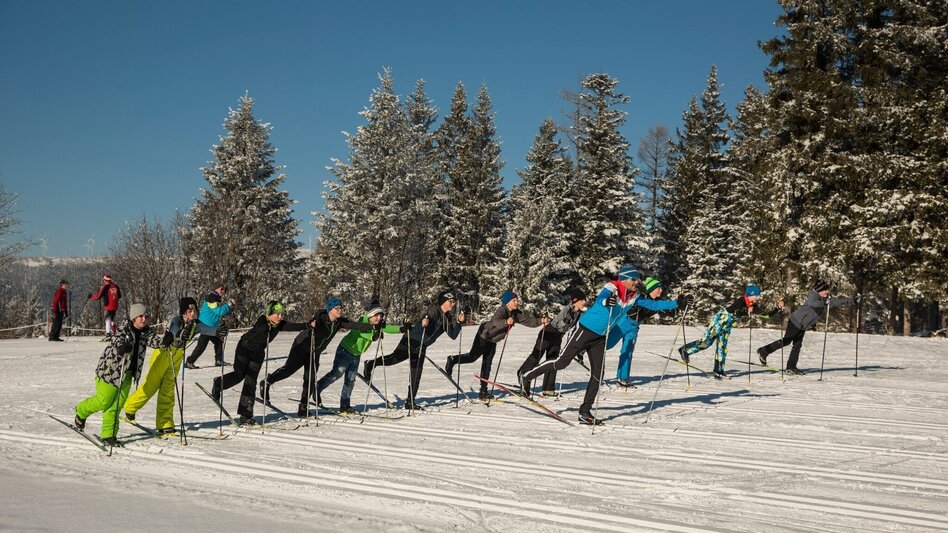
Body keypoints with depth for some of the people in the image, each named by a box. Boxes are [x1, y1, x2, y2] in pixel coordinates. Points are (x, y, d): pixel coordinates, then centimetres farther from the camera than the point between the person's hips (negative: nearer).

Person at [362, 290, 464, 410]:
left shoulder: (447, 319, 12)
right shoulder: (434, 309, -10)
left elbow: (453, 335, 8)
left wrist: (459, 322, -5)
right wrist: (424, 321, -47)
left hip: (421, 347, 7)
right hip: (412, 340, -7)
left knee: (416, 376, 6)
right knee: (396, 357, -27)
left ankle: (410, 402, 13)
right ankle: (371, 364, -7)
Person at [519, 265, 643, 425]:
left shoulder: (631, 297, 2)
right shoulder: (611, 288, -20)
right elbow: (599, 300, -41)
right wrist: (606, 301, -60)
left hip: (600, 338, 7)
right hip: (585, 330, -7)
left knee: (598, 375, 1)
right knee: (562, 362, -4)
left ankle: (585, 413, 9)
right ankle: (527, 377, 14)